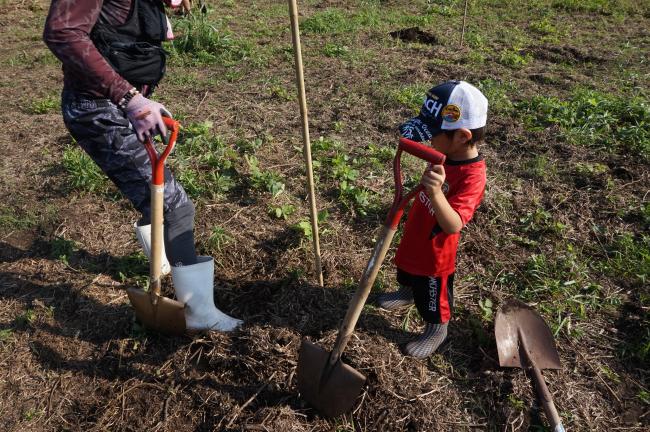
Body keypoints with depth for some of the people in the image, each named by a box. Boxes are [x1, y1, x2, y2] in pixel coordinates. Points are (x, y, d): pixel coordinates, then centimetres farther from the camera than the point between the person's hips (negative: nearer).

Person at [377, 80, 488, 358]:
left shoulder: (471, 176, -37)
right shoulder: (449, 154, -10)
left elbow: (453, 226, -48)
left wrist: (436, 193, -60)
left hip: (435, 250, -8)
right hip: (415, 235, 9)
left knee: (434, 293, 17)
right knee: (407, 266, 35)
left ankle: (437, 330, 46)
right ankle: (406, 294, 66)